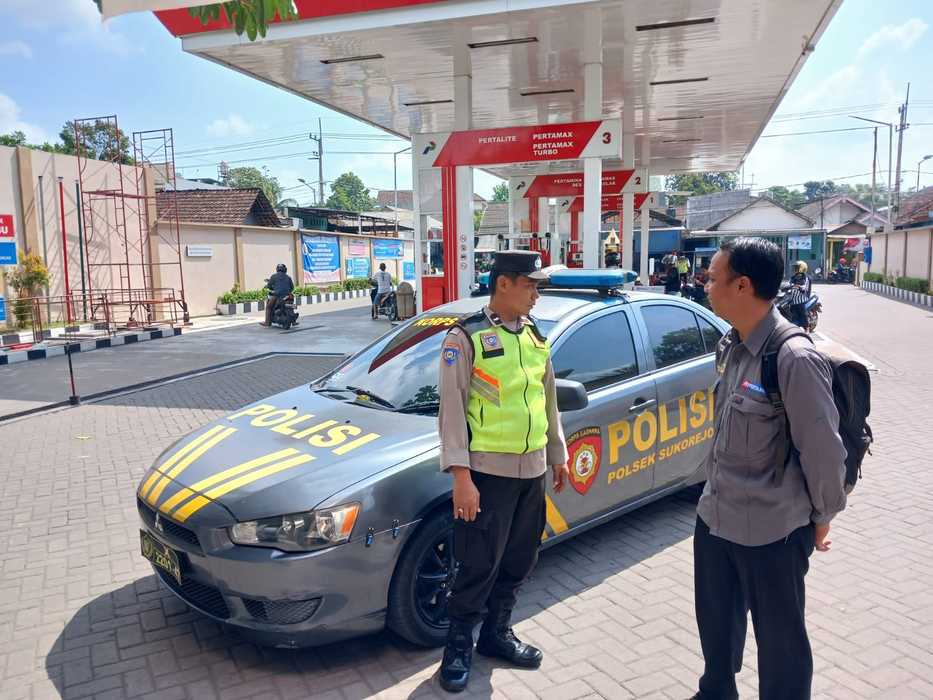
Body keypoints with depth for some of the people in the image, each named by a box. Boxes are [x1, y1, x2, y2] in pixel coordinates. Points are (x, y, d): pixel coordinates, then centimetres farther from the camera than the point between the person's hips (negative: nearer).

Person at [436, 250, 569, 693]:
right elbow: (451, 411, -13)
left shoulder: (535, 337, 10)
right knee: (479, 565, 3)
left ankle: (496, 633, 35)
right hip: (488, 472, -6)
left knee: (518, 561, 16)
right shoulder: (466, 338, -11)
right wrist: (460, 476, -17)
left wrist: (557, 454, 19)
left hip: (532, 471, 7)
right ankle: (458, 645, 23)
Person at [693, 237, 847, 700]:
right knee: (716, 622, 26)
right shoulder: (729, 347, 2)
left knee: (780, 639, 12)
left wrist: (822, 517, -5)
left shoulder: (794, 358, -24)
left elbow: (824, 449, -17)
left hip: (772, 530, -8)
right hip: (715, 515, 8)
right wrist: (717, 489, 15)